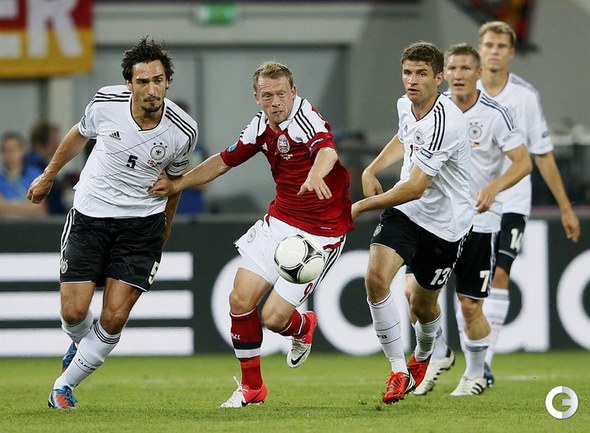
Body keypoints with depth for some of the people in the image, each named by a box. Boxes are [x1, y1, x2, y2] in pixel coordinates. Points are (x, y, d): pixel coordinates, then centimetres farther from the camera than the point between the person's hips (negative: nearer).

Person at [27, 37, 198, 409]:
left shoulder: (183, 131, -14)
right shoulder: (106, 103, -14)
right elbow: (79, 135, 10)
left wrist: (165, 231, 20)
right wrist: (48, 176, 22)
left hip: (142, 224, -1)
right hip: (89, 216, 1)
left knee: (114, 318, -9)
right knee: (74, 312, -5)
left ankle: (65, 385, 11)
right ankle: (81, 345, 32)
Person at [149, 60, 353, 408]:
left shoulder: (306, 118, -22)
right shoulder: (262, 125, 3)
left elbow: (327, 150, -44)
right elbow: (226, 160, 19)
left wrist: (316, 175, -66)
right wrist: (178, 184, 16)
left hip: (321, 232, -7)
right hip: (279, 220, 7)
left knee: (274, 318, -10)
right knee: (241, 299, -3)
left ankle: (303, 327, 29)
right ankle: (251, 387, 16)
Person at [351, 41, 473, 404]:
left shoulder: (444, 122, -29)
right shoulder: (406, 105, -2)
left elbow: (415, 188, -30)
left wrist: (363, 206, -18)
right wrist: (371, 171, 8)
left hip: (444, 223, -5)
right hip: (406, 212, 5)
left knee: (423, 306, 12)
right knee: (376, 277, -21)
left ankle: (422, 357, 48)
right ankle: (399, 372, -12)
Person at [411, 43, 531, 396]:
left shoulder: (496, 114, -11)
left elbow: (523, 162, -13)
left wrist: (493, 188, -29)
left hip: (479, 219, -3)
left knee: (470, 306, -2)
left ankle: (475, 374, 21)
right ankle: (439, 355, 13)